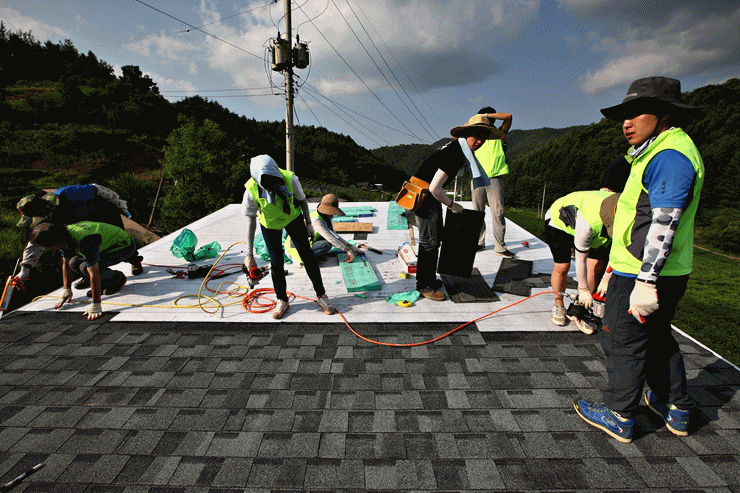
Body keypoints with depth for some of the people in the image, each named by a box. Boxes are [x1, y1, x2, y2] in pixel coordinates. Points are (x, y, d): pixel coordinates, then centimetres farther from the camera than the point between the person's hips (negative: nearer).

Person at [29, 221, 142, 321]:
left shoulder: (85, 241, -37)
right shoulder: (64, 236, -9)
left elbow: (94, 273, -39)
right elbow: (66, 264, 7)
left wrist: (95, 305, -37)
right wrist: (66, 289, 6)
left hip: (124, 247, -9)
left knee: (86, 267, -25)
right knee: (74, 263, -4)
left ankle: (118, 279, -1)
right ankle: (102, 284, 9)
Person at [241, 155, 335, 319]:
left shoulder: (290, 179, -33)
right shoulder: (252, 191, -31)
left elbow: (302, 200, -12)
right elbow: (250, 223, -23)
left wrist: (308, 223, -2)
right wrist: (249, 255, -21)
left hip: (293, 218, 0)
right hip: (269, 224, 0)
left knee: (307, 255, 1)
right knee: (276, 262, 1)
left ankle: (321, 295, 15)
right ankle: (282, 300, 23)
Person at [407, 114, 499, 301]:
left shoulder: (460, 150, 6)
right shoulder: (453, 154, -25)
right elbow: (434, 188, -29)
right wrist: (452, 205, -14)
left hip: (431, 195, 11)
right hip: (424, 195, -11)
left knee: (435, 238, 17)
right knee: (429, 242, -5)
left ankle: (429, 278, 30)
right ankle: (424, 286, 6)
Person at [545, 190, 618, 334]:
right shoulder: (588, 223, -43)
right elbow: (580, 259, -31)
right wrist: (584, 289, -21)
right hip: (558, 221, -6)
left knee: (596, 267, -8)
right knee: (562, 267, -12)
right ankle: (558, 306, 12)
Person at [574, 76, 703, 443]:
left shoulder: (669, 155, -18)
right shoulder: (665, 151, 16)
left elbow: (663, 224, -25)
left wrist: (646, 282, -26)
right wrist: (617, 269, 25)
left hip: (642, 276, -10)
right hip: (663, 274, 10)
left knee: (623, 343, 3)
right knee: (658, 338, 22)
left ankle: (619, 416, 18)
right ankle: (676, 410, 36)